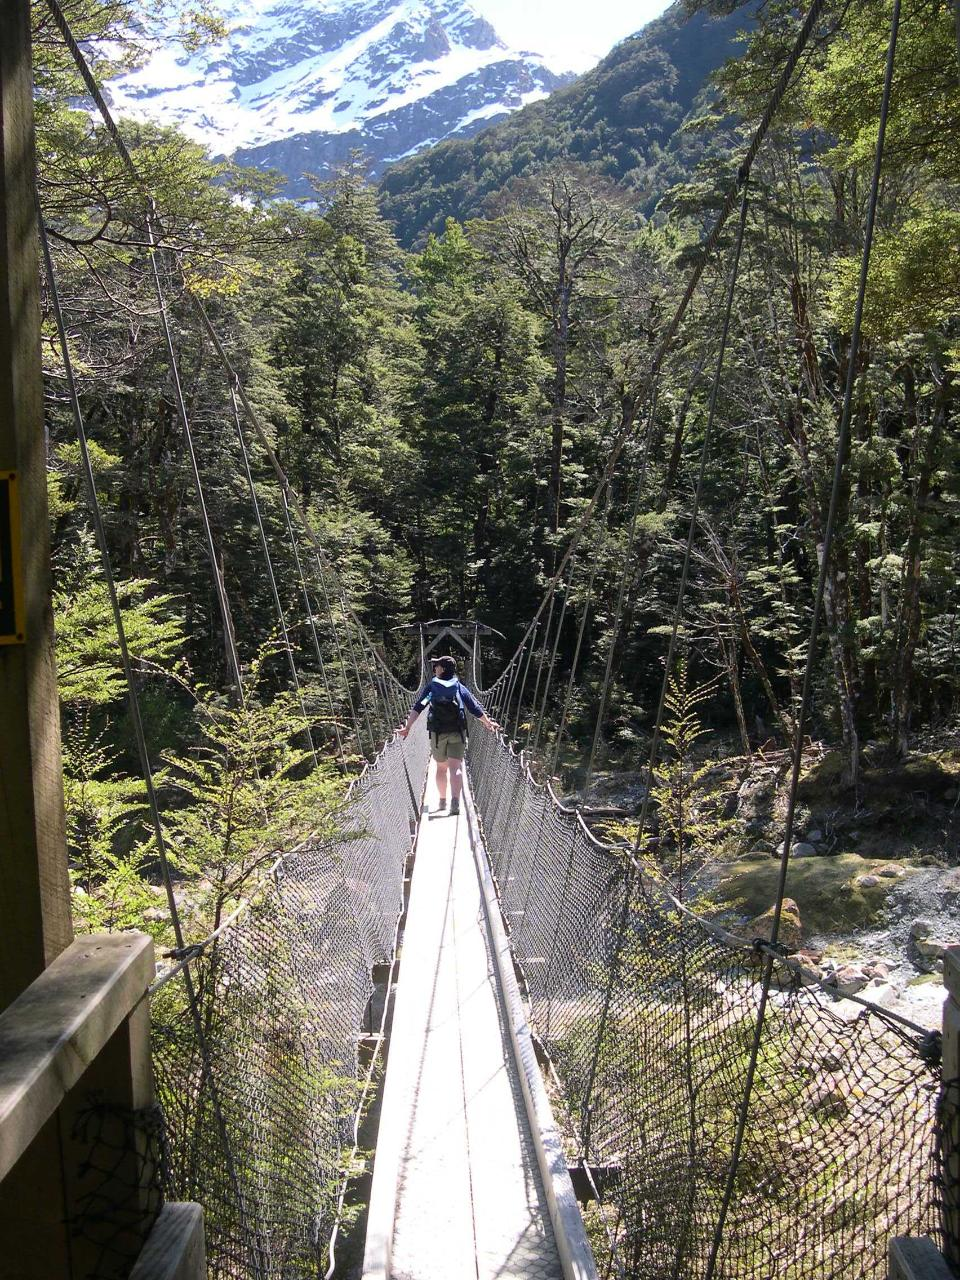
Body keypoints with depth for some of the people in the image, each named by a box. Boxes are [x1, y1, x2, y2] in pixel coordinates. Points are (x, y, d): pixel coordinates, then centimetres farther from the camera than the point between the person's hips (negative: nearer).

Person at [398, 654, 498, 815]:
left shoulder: (430, 687, 2)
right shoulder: (461, 688, 6)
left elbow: (418, 707, -11)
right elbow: (476, 709, 6)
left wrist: (408, 726, -17)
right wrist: (488, 724, 18)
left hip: (437, 733, 0)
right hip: (458, 733, 0)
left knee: (441, 767, 17)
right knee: (455, 767, -8)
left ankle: (442, 801, 26)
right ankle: (455, 801, -26)